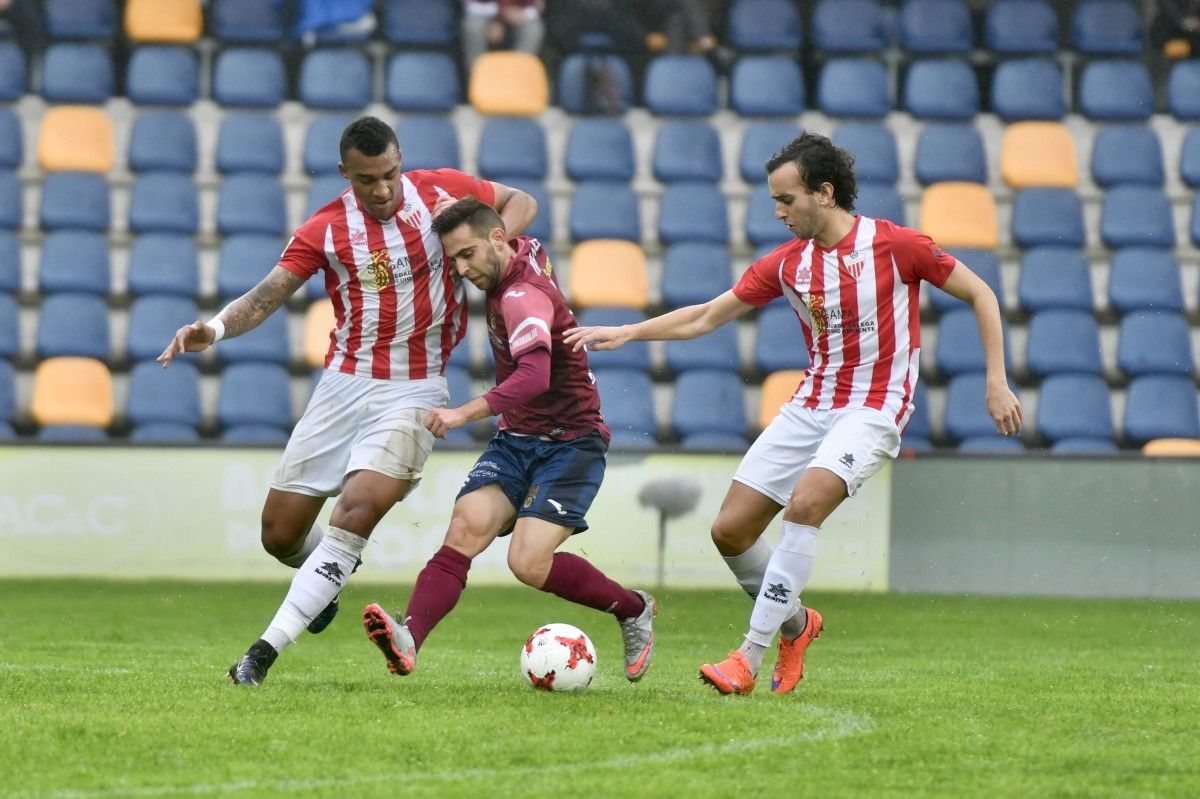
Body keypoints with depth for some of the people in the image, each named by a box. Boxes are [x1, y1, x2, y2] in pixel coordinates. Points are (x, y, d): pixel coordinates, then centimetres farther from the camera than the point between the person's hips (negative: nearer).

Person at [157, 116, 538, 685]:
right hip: (343, 384, 2)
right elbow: (266, 296, -11)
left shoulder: (441, 191, -2)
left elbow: (521, 203, 11)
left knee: (356, 511, -23)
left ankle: (266, 649, -19)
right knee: (279, 534, 4)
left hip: (413, 393, -2)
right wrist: (215, 328, -30)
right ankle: (328, 576, 41)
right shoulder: (324, 231, -4)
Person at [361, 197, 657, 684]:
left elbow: (535, 374, -40)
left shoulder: (523, 296, -22)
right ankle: (409, 638, -36)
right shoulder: (527, 253, 5)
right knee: (464, 530, -17)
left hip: (570, 443, -8)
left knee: (529, 563, -20)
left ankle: (634, 610, 6)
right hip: (516, 439, 8)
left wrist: (465, 413, -46)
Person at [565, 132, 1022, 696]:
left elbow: (980, 295, -1)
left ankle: (749, 658, -26)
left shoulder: (896, 246, -10)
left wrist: (997, 382, -6)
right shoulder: (786, 263, 3)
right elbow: (705, 317, 10)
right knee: (730, 529, -1)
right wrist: (627, 333, 0)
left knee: (804, 504, -29)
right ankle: (795, 625, 26)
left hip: (874, 409, -6)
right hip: (811, 406, 6)